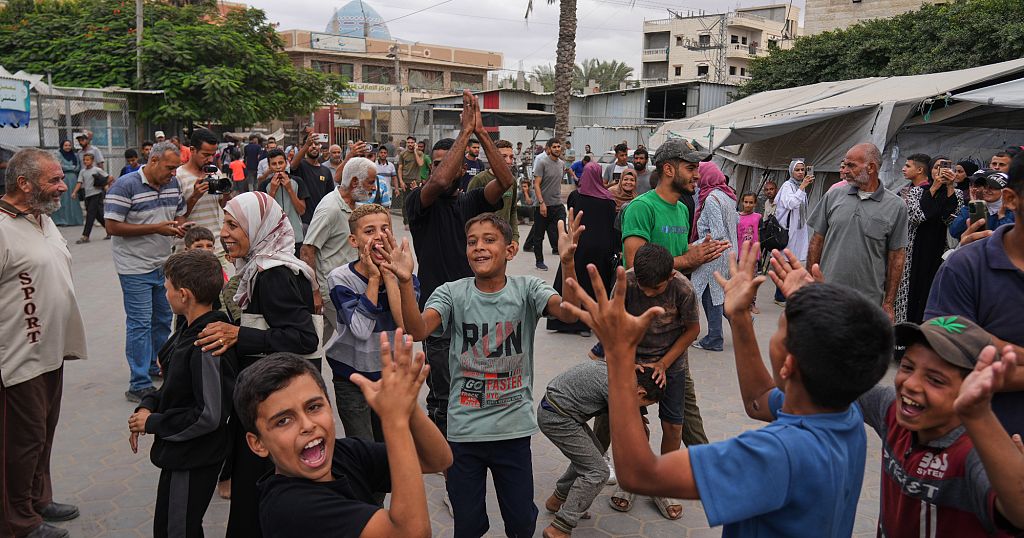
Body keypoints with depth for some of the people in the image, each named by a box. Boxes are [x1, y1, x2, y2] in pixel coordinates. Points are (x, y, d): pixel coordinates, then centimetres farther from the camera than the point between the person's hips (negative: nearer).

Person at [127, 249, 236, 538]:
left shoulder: (206, 346, -28)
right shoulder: (189, 330, 2)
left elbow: (210, 415, -28)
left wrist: (153, 423, -17)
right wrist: (148, 406, -2)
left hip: (193, 460, -9)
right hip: (181, 454, 9)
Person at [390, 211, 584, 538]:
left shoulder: (527, 290, -6)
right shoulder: (452, 294, -5)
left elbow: (569, 313, -25)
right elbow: (417, 330, -22)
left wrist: (567, 262, -41)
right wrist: (405, 282, -37)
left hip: (514, 426, 0)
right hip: (464, 428, 0)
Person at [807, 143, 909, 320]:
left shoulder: (896, 206, 0)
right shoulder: (833, 196, 5)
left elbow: (896, 257, 1)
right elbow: (817, 242, 8)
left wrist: (889, 304, 0)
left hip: (869, 301, -2)